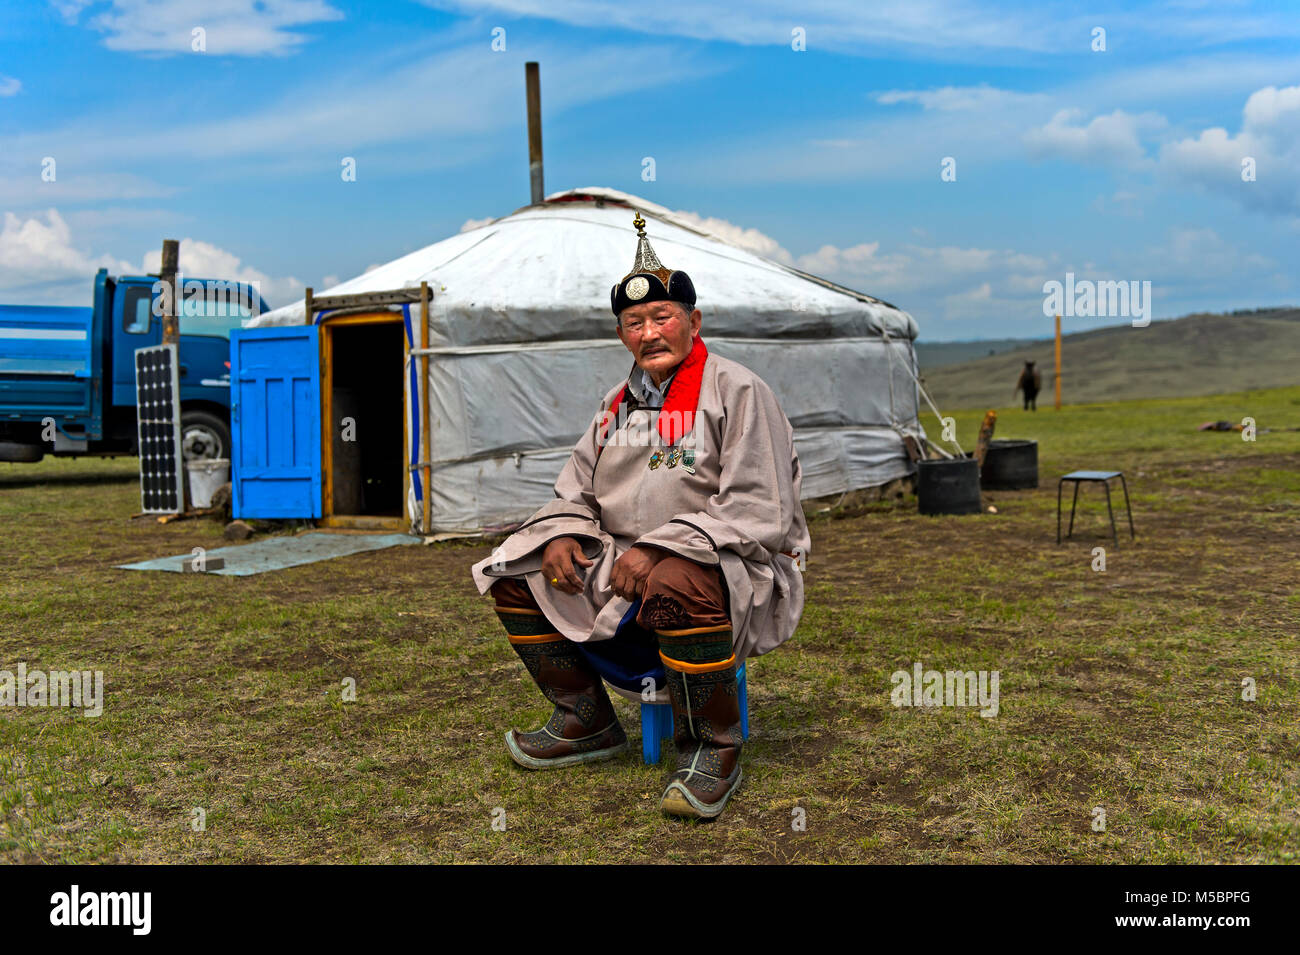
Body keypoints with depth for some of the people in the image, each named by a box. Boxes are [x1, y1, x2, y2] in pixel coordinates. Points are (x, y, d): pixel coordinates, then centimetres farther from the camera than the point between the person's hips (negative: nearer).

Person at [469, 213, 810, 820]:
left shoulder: (737, 392, -8)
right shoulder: (618, 404, 14)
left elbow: (758, 513, -17)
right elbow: (577, 492, 21)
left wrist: (660, 547, -25)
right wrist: (563, 533, -3)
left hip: (735, 572, -7)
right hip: (622, 568, 7)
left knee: (679, 586, -41)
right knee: (514, 571, 0)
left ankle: (714, 752, -18)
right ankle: (587, 724, 12)